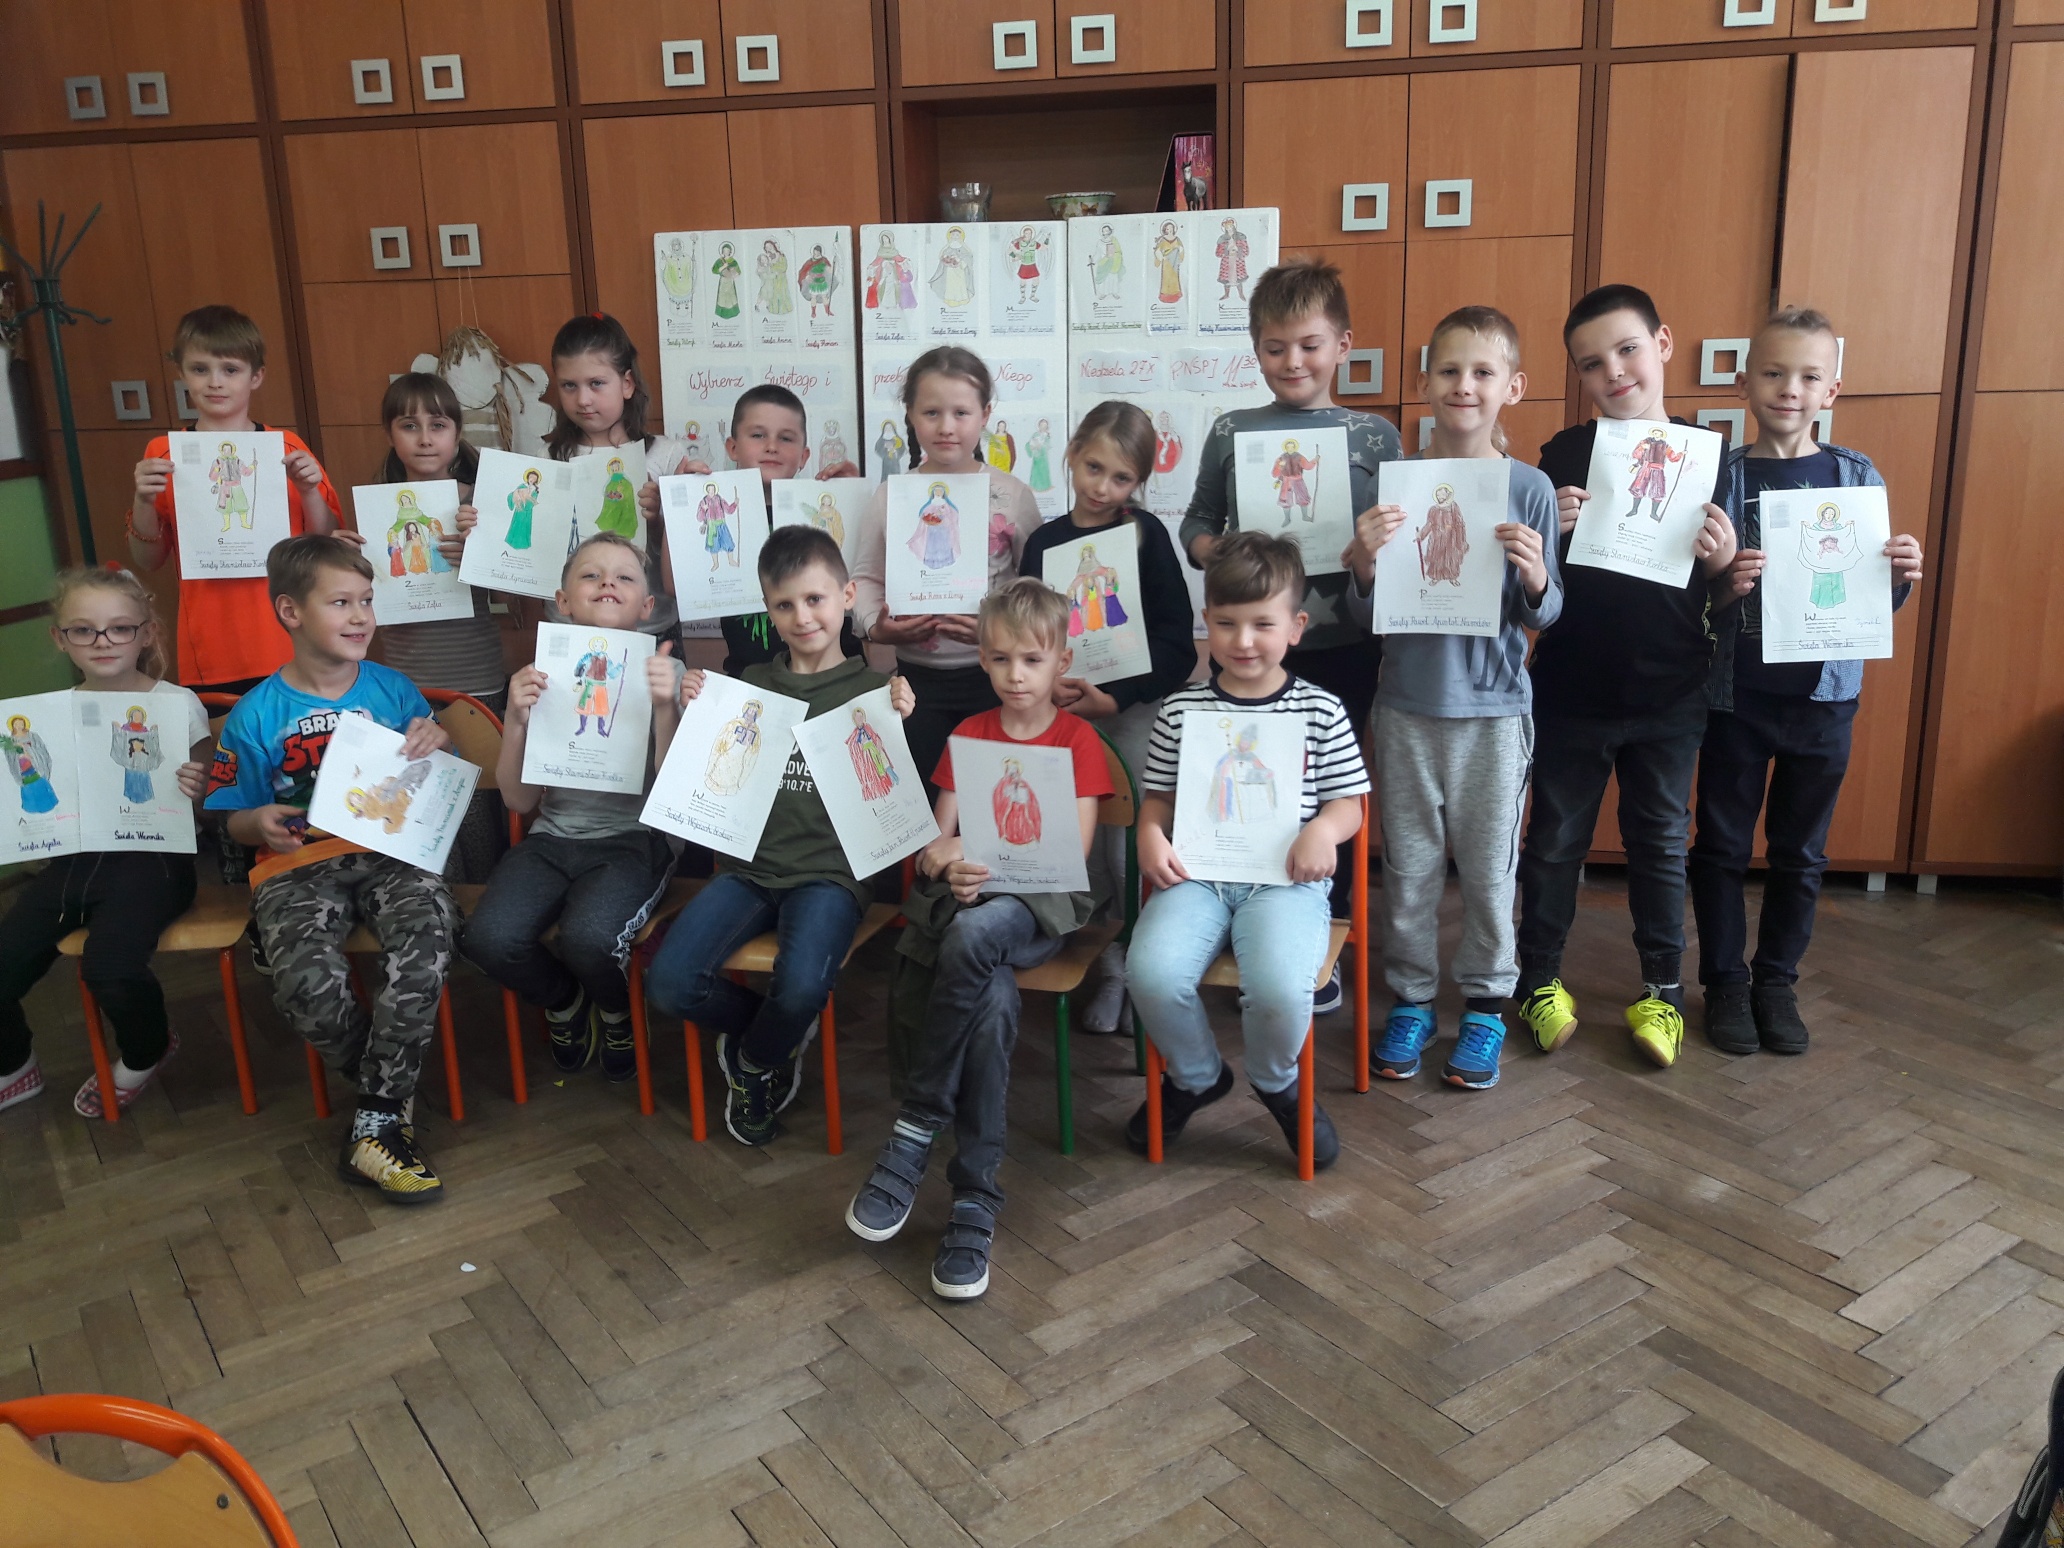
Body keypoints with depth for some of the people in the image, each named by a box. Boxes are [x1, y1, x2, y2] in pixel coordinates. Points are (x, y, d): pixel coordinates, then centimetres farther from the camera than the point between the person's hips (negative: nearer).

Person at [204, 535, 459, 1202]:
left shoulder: (395, 691, 9)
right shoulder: (256, 715, 5)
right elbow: (232, 819, 10)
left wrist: (437, 748, -6)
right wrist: (262, 823, -13)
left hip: (390, 852, 1)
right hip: (299, 864, -1)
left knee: (428, 933, -34)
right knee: (309, 982, -32)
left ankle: (376, 1122, -20)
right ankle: (395, 1091, 1)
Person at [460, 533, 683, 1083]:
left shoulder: (666, 673, 1)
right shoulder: (544, 678, 8)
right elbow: (520, 801, 5)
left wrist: (665, 709, -22)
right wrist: (517, 721, -11)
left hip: (634, 840, -3)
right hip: (553, 836, 3)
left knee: (588, 936, -33)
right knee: (488, 937, -25)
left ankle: (616, 1012, 5)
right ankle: (564, 1002, 10)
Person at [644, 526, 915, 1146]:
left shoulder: (871, 687, 4)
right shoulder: (753, 683, 15)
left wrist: (897, 726, -15)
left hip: (829, 870, -3)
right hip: (749, 866, 4)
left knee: (802, 987, -31)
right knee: (669, 981, -19)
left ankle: (755, 1061, 7)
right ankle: (777, 1035, 12)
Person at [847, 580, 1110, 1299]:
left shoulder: (1077, 740, 5)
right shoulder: (969, 734, 16)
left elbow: (1074, 853, -5)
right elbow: (935, 840, 9)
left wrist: (995, 864, -21)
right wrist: (949, 862, -15)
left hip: (1042, 899, -2)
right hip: (959, 892, 3)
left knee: (973, 935, -40)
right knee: (992, 996, -33)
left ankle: (914, 1129, -25)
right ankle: (975, 1198, -24)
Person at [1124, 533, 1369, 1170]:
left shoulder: (1320, 711, 5)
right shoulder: (1181, 709, 9)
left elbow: (1348, 801, 8)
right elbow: (1159, 796, 15)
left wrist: (1324, 830, -14)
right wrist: (1151, 836, -6)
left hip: (1286, 879, -2)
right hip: (1196, 874, 2)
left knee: (1279, 988, -30)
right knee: (1151, 972, -26)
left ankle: (1277, 1083, 9)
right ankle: (1196, 1076, 9)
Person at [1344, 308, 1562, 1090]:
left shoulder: (1530, 488, -3)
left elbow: (1541, 617, -2)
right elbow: (1368, 612, -1)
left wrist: (1535, 578, -23)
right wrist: (1364, 563, -21)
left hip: (1493, 707, -1)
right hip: (1407, 703, 1)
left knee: (1488, 865, 9)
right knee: (1408, 864, 10)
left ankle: (1485, 1004, 26)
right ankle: (1411, 1000, 26)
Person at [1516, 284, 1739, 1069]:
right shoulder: (1565, 455, -4)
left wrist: (1722, 560, -19)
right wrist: (1549, 531, -23)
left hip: (1668, 697, 1)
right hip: (1571, 692, -1)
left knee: (1660, 842, 14)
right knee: (1556, 839, 11)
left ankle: (1662, 989, 29)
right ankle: (1539, 978, 27)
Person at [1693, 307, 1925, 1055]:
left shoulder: (1857, 475, 2)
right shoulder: (1721, 474, -4)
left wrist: (1902, 579, -15)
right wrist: (1724, 585, -26)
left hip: (1824, 693, 2)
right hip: (1737, 691, -2)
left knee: (1801, 851, 12)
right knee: (1722, 844, 7)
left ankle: (1777, 980, 27)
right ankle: (1724, 981, 22)